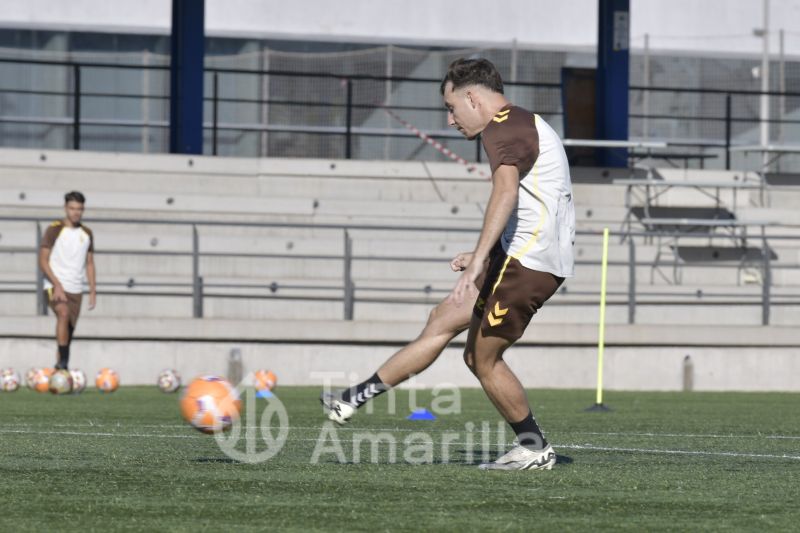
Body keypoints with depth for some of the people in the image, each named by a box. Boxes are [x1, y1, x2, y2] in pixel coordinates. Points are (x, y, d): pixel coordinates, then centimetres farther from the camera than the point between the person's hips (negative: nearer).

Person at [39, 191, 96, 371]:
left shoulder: (87, 233, 11)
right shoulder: (54, 230, -5)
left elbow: (89, 263, 18)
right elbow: (43, 260, -8)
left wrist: (93, 290, 9)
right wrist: (57, 285, -18)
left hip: (76, 289, 6)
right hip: (55, 286, -6)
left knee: (70, 330, 9)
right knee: (64, 314, -29)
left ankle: (59, 366, 24)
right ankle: (63, 363, -33)